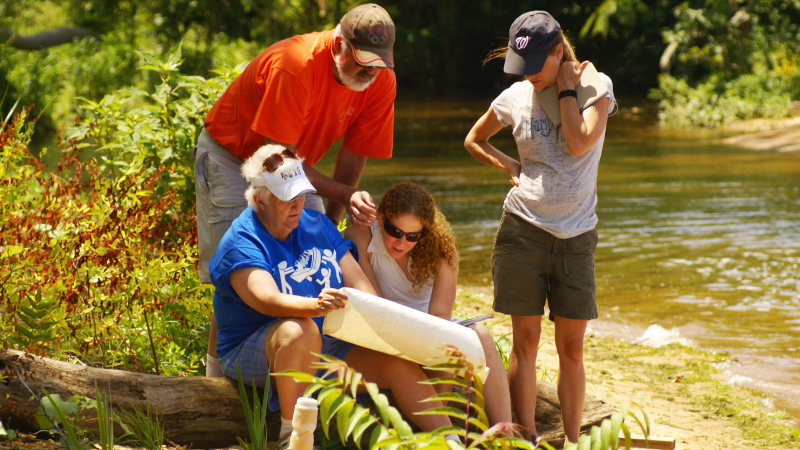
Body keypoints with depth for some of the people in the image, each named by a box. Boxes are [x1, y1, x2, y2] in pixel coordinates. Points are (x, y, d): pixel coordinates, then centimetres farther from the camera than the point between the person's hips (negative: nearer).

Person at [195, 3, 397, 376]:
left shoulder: (381, 81, -17)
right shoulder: (295, 67, -35)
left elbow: (354, 155, -9)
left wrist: (332, 219, -14)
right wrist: (343, 194, -36)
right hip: (232, 154, -6)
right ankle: (217, 381, -9)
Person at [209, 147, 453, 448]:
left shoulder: (318, 226, 10)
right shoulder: (241, 241, -12)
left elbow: (358, 283, 4)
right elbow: (266, 299, -29)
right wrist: (314, 306, -49)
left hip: (327, 348, 6)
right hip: (254, 353, -6)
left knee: (398, 362, -12)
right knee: (302, 331, -38)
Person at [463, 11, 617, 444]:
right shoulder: (515, 97, 3)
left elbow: (579, 143, -19)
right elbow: (474, 140, 19)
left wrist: (565, 86, -11)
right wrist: (512, 168, 4)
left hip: (575, 235, 0)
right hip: (524, 229, 1)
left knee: (572, 346, 2)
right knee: (525, 340, -1)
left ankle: (572, 441, 10)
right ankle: (528, 441, 3)